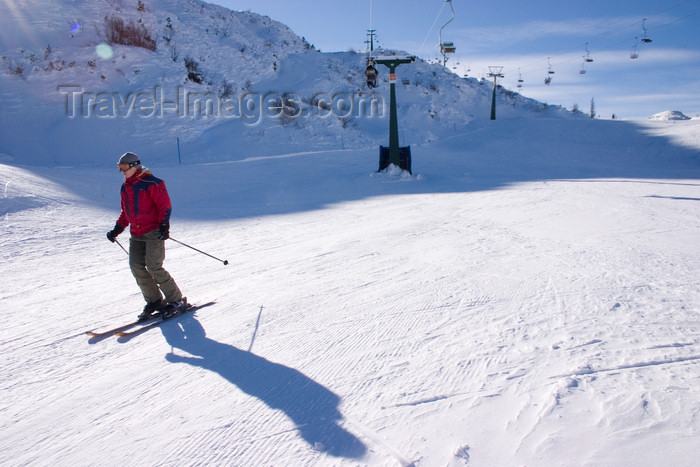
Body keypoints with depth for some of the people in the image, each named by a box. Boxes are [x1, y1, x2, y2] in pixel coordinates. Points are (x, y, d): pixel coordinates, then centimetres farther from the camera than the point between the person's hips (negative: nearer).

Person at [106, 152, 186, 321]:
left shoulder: (151, 183, -8)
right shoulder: (125, 187, 16)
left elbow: (165, 205, -10)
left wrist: (164, 226, -18)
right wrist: (117, 229, 15)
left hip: (154, 231, -7)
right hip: (136, 234, 7)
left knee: (153, 266, -15)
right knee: (136, 266, -4)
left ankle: (176, 300, -4)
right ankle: (154, 301, 8)